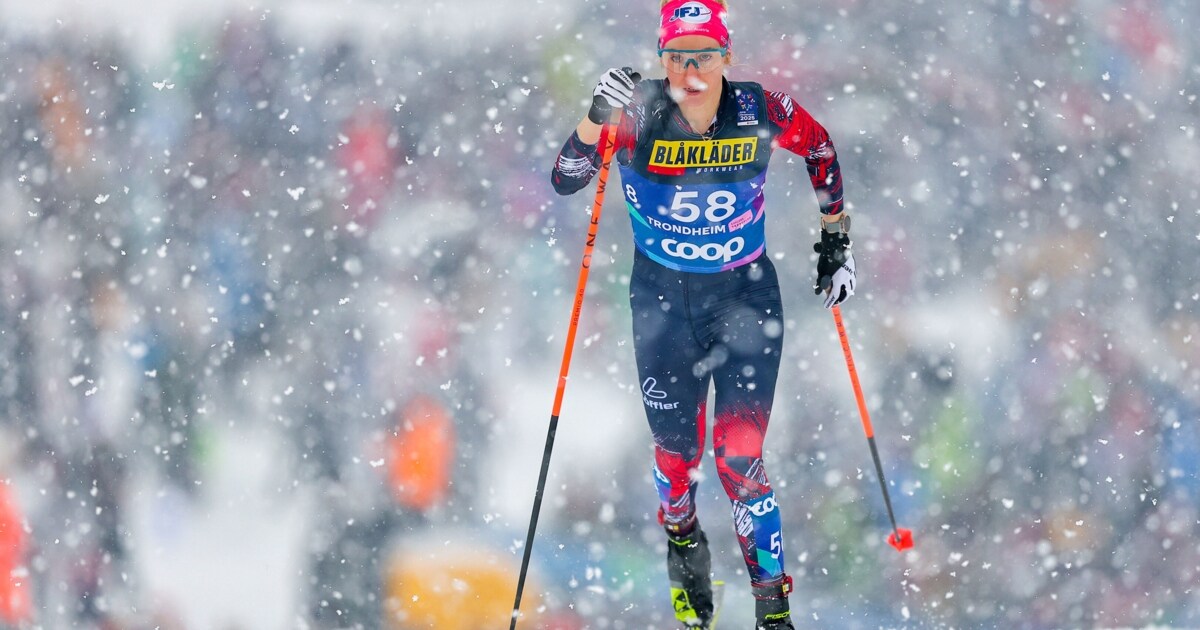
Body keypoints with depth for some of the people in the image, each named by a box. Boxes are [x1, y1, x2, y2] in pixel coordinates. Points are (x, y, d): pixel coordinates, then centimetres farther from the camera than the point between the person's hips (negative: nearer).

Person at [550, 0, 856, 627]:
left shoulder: (760, 112, -16)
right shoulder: (640, 113, -18)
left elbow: (820, 147, 5)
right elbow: (564, 179, -24)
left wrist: (836, 241, 9)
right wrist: (598, 116, -41)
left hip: (746, 298, -1)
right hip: (662, 299, 1)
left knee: (740, 456, -9)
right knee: (676, 452, 9)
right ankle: (684, 547, 44)